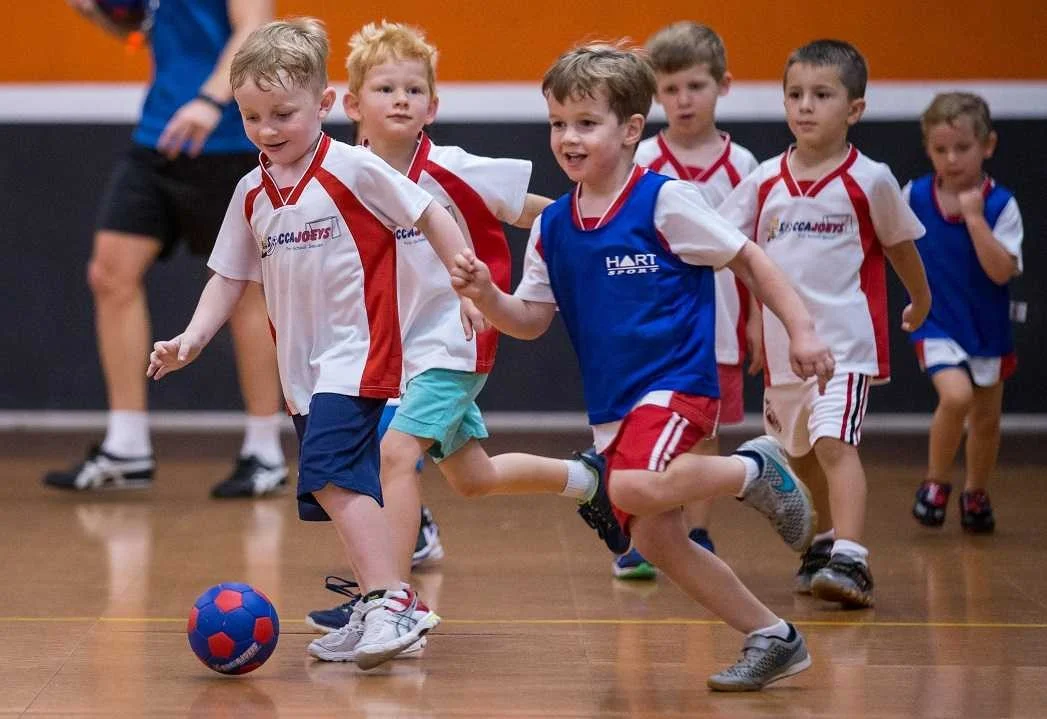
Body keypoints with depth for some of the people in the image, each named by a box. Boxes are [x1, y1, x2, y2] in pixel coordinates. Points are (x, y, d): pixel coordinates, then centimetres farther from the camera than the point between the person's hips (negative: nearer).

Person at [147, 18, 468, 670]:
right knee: (347, 491, 10)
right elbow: (230, 278, 14)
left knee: (330, 474, -23)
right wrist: (191, 339, 0)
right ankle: (380, 613, 19)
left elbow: (431, 217, -5)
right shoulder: (252, 194, 8)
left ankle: (392, 600, -24)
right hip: (302, 369, 7)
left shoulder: (353, 169, -9)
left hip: (358, 357, -7)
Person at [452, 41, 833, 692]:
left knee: (634, 489, -31)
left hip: (676, 382, -7)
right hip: (611, 405, 7)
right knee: (657, 541, 4)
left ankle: (755, 470, -6)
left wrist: (802, 329, -11)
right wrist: (486, 296, -9)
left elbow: (748, 259, -5)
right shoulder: (553, 228, 7)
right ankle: (774, 640, 17)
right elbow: (531, 320, 11)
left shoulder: (665, 201, -10)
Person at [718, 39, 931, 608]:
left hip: (845, 338, -5)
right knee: (800, 451, 19)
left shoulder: (869, 180, -6)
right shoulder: (764, 181, 2)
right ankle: (827, 539, 41)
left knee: (833, 443, -22)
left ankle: (850, 561, -29)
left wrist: (921, 300, 24)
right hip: (783, 341, 5)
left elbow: (900, 245, 10)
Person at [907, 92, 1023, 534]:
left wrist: (974, 216, -29)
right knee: (956, 396, -25)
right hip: (936, 323, -1)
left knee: (986, 419, 15)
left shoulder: (1000, 204, -15)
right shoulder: (914, 196, -9)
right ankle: (935, 485, -4)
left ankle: (975, 494, 41)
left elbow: (1001, 271, -26)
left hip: (987, 328, 1)